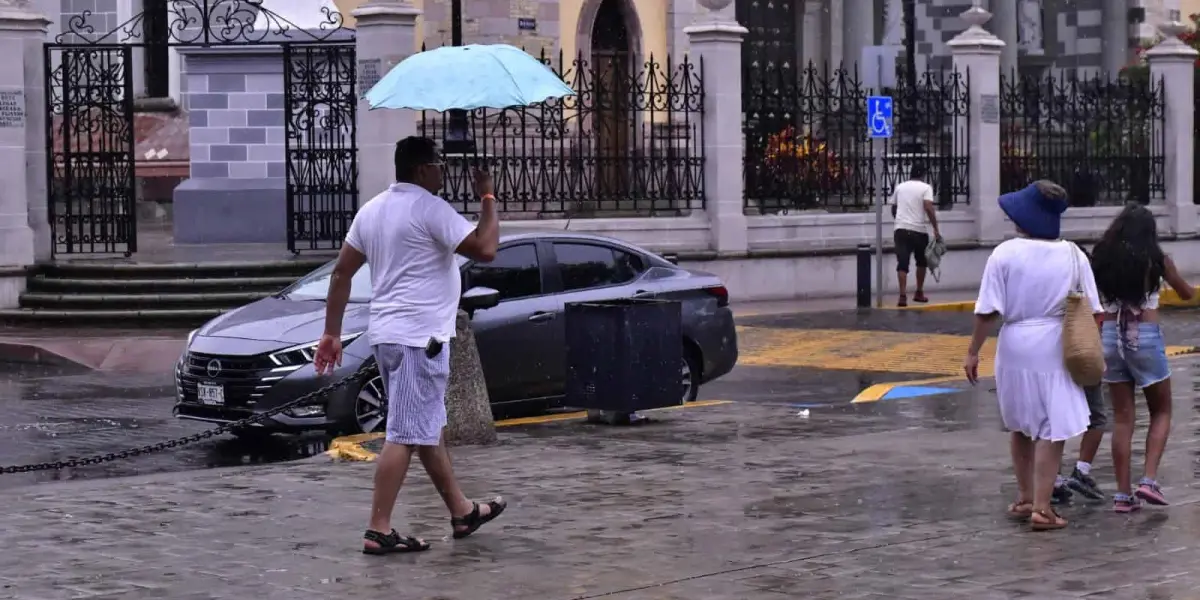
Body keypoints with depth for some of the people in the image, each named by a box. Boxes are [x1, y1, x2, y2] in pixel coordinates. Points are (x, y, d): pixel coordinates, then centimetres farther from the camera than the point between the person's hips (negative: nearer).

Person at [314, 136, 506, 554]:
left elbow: (341, 273, 12)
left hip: (386, 334, 9)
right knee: (405, 435, -8)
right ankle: (379, 531, -10)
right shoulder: (430, 209, -13)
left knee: (429, 429, 17)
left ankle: (461, 511, 28)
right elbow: (485, 249, -19)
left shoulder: (372, 210, 12)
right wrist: (488, 199, -5)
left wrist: (332, 333, 14)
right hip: (420, 337, -9)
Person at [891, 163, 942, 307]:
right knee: (921, 262, 19)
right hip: (919, 230, -2)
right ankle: (919, 293, 26)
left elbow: (893, 209, 24)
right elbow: (928, 207, -15)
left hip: (901, 229, 2)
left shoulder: (900, 187, 14)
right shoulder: (925, 188, 0)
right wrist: (936, 229, -14)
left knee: (902, 263, -5)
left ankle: (903, 296, -18)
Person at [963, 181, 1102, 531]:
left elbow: (988, 311, -10)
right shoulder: (1073, 255, -2)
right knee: (1052, 430, 3)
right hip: (1057, 348, 0)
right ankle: (1041, 508, -2)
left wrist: (973, 351, -1)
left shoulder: (1005, 254, -9)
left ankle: (1025, 498, 30)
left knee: (1019, 426, 19)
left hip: (1015, 347, 0)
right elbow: (1092, 311, 1)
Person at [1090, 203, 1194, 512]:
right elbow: (1187, 294, 11)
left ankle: (1123, 494, 7)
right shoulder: (1156, 260, -4)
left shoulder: (1102, 259, 2)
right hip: (1146, 337, -3)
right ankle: (1149, 480, -3)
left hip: (1110, 336, 3)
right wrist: (1186, 287, 33)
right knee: (1161, 412, 13)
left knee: (1122, 417, 9)